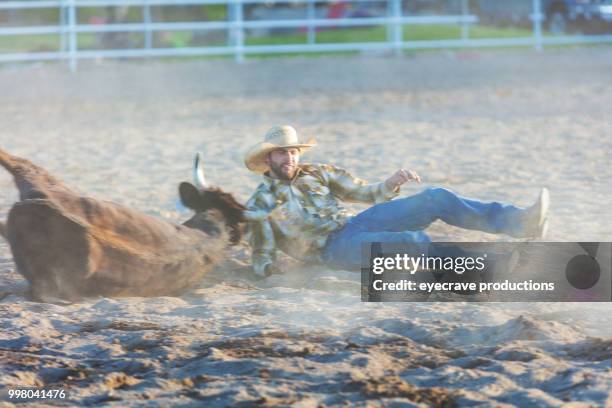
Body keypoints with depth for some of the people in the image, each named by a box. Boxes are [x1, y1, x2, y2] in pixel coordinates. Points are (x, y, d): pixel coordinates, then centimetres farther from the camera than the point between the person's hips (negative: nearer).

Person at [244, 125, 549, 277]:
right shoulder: (259, 205, 9)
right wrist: (267, 267, -19)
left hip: (356, 223, 6)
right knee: (412, 242, -34)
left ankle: (518, 222, -24)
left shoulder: (316, 174, 21)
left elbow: (365, 193, 21)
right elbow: (262, 254, 6)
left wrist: (392, 184, -1)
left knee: (436, 198, -13)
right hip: (334, 247, -6)